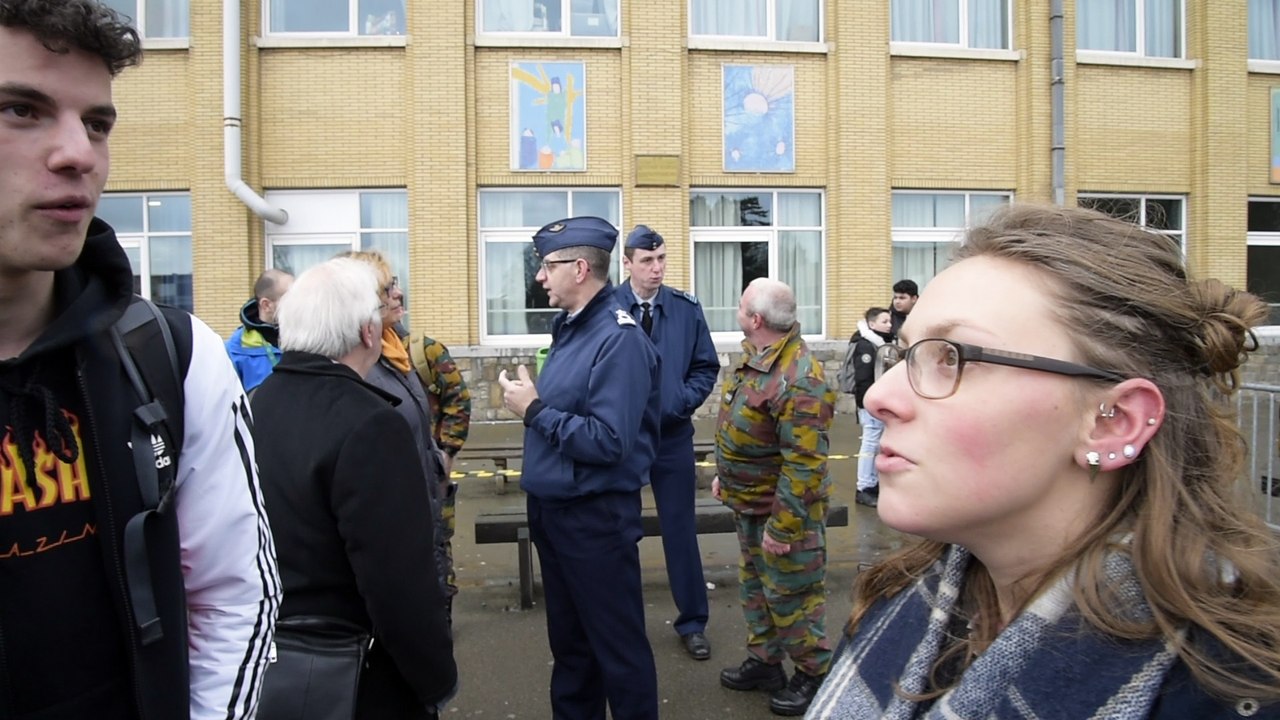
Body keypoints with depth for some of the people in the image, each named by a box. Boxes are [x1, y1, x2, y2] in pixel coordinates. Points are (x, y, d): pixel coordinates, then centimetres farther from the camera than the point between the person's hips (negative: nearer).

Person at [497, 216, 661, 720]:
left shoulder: (619, 338, -20)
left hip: (596, 517, -9)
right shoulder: (568, 327, 9)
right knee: (568, 639, 23)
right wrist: (529, 399, -1)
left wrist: (534, 411, -20)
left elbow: (608, 442, -27)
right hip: (553, 509, 9)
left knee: (617, 645, 7)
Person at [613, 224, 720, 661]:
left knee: (680, 529, 9)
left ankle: (692, 623, 23)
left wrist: (680, 402, -10)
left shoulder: (687, 309, -1)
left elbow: (706, 368, 4)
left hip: (672, 436, 1)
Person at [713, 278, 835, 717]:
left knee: (790, 595, 6)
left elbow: (804, 465, -28)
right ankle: (763, 661, 39)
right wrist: (724, 474, 19)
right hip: (749, 502, 10)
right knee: (754, 585, 22)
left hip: (783, 509, -9)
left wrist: (783, 528, -25)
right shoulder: (755, 356, 3)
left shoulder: (798, 380, -29)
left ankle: (813, 673, 27)